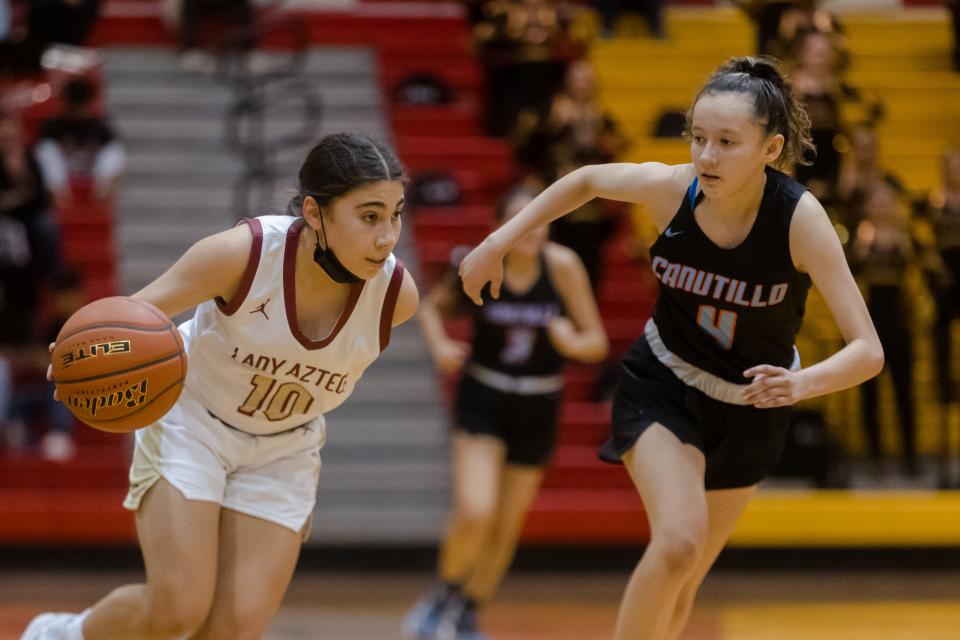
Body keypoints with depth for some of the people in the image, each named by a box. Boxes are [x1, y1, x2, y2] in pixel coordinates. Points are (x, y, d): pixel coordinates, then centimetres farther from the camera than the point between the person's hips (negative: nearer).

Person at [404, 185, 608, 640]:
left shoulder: (563, 266, -12)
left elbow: (598, 344, -7)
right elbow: (432, 306, 8)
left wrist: (572, 343, -30)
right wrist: (440, 346, -11)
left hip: (538, 407, 2)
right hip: (482, 400, -2)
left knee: (507, 528, 10)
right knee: (475, 513, -19)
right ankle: (444, 593, 10)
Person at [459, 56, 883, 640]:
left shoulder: (800, 219, -28)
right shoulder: (670, 187, -23)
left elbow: (868, 351, -32)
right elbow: (587, 181, 1)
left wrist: (803, 383, -51)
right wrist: (499, 242, -4)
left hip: (752, 407, 1)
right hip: (661, 389, -1)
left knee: (682, 586, 11)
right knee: (679, 541, -27)